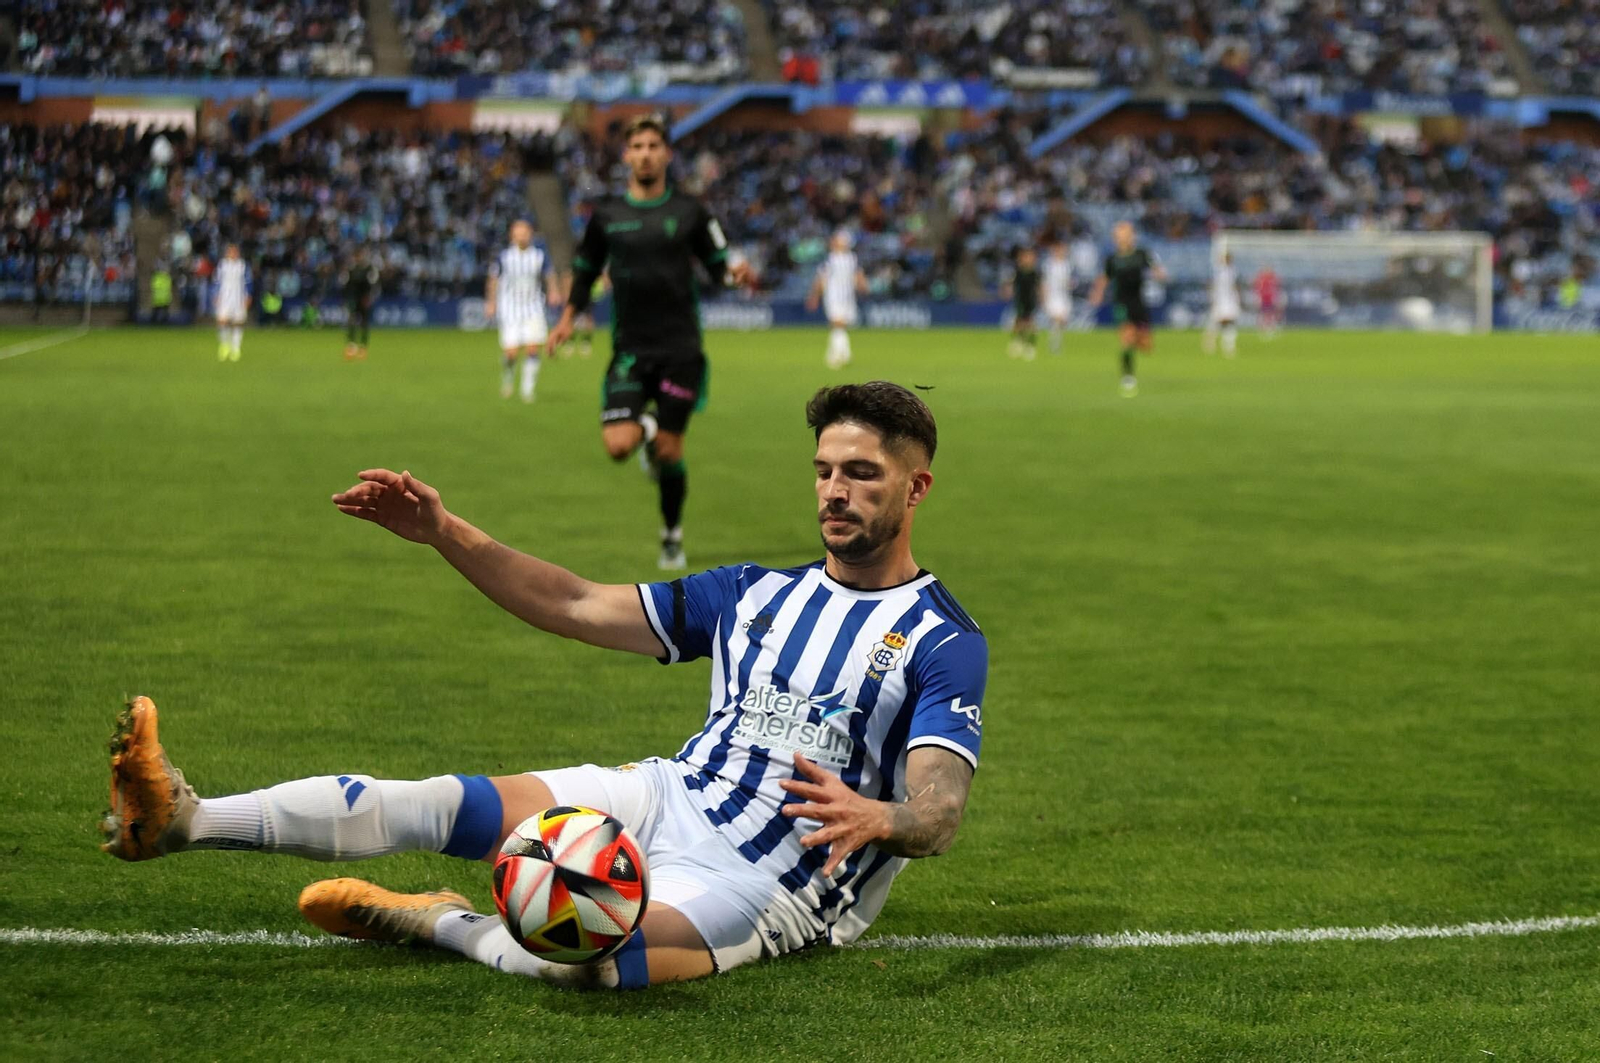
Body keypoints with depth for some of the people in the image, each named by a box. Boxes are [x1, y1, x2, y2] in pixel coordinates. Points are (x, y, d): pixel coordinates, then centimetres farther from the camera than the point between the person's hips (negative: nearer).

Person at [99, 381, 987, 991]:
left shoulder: (943, 641, -4)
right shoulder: (756, 592, 16)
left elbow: (939, 816, -17)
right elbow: (578, 607, 15)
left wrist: (874, 818, -41)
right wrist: (445, 533, 4)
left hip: (765, 882, -6)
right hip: (666, 797, 6)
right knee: (445, 802, -15)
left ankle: (436, 922, -9)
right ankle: (183, 820, -21)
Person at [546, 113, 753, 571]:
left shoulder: (690, 212, 2)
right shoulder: (606, 214, 3)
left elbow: (717, 267, 7)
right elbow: (586, 270, 15)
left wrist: (735, 274, -16)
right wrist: (567, 318, 3)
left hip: (680, 349, -1)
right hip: (630, 349, 1)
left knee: (669, 452, 1)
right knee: (617, 445, -16)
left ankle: (672, 537, 23)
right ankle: (645, 428, 22)